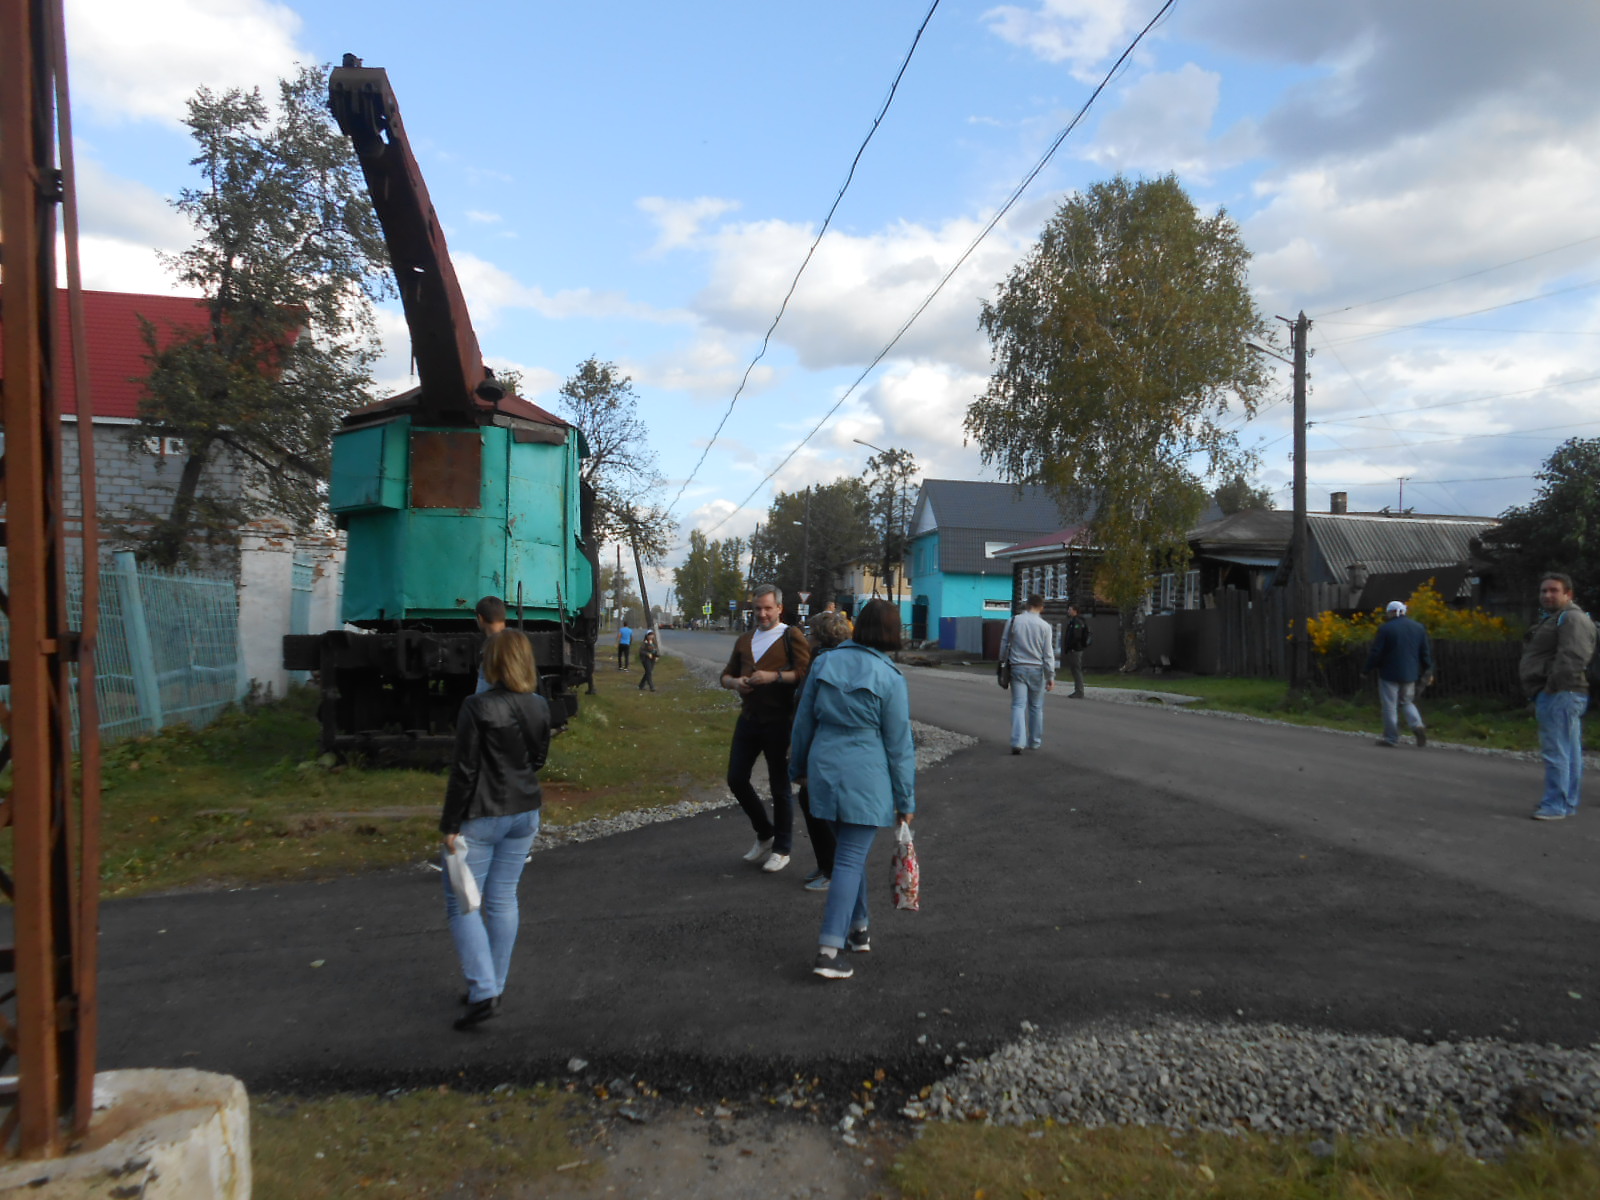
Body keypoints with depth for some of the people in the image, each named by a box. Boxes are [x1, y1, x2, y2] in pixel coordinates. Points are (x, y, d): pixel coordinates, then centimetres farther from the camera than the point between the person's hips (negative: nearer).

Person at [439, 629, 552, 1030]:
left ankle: (483, 993, -1)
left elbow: (464, 770, -16)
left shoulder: (478, 707, -18)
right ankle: (494, 987, 24)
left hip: (481, 816, -6)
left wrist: (450, 825, -10)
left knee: (462, 902, 5)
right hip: (525, 813, 6)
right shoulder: (539, 707, 0)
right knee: (503, 899, 15)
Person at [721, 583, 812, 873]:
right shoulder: (745, 640, 16)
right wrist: (735, 682, -2)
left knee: (780, 786, 4)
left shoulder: (791, 637, -4)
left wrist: (774, 676, -26)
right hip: (748, 718, 6)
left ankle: (781, 849, 19)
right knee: (736, 778, 6)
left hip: (778, 721, -6)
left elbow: (804, 673, -16)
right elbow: (726, 674, 20)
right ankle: (765, 834, 27)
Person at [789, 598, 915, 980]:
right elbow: (899, 745, -6)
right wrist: (906, 799, 2)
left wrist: (799, 766, 22)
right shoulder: (889, 678, -11)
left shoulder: (825, 663, 1)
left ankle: (860, 927, 33)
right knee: (850, 859, 0)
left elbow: (804, 721, 8)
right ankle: (830, 948, -2)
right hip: (866, 779, -5)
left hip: (824, 772, 5)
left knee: (848, 852, 20)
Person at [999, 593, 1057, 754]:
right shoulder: (1045, 626, -4)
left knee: (1018, 705, -2)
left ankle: (1017, 742, -15)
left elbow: (1004, 644, 3)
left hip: (1017, 668, 0)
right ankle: (1035, 742, 20)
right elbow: (1048, 653, -4)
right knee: (1036, 707, 12)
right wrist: (1051, 677, 0)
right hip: (1036, 669, 0)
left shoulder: (1014, 621, -1)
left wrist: (1003, 663, 16)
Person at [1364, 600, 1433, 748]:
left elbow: (1375, 653, -12)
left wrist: (1367, 669, -1)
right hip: (1410, 674, 6)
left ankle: (1392, 738, 6)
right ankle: (1417, 725, -3)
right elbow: (1426, 652, 10)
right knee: (1407, 702, 20)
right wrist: (1428, 670, 18)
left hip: (1389, 674, -6)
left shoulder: (1386, 629, -12)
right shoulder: (1418, 628, 6)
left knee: (1389, 706, 3)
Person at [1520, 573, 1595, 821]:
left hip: (1560, 695, -11)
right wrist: (1539, 697, 21)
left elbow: (1571, 658, -23)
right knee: (1570, 752, 15)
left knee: (1556, 751, -12)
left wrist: (1552, 688, -24)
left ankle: (1557, 806, -11)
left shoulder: (1572, 618, -11)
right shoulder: (1550, 619, 23)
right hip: (1553, 696, 11)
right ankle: (1568, 801, 22)